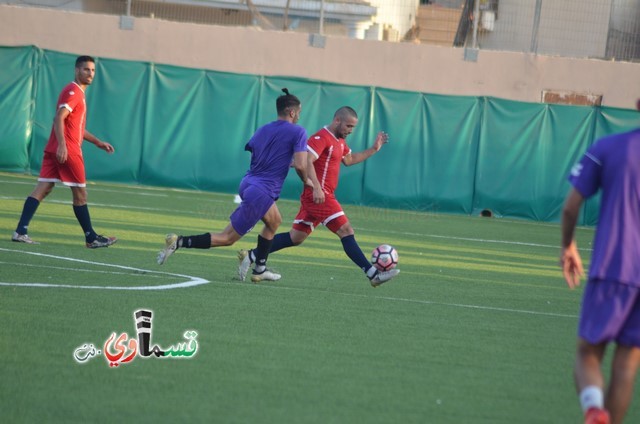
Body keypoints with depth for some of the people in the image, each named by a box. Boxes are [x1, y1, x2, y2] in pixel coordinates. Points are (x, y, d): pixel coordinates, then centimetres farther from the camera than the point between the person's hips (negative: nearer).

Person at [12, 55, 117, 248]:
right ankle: (91, 238, 12)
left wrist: (98, 142, 30)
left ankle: (20, 231, -8)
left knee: (42, 188, 0)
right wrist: (62, 145, -31)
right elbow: (59, 118, -21)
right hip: (66, 151, -9)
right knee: (80, 193, 2)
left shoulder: (78, 93, 22)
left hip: (54, 150, 9)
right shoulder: (73, 91, -10)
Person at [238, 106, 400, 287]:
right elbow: (306, 161, -24)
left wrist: (374, 149, 27)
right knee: (346, 231, -12)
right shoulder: (321, 138, -13)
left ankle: (250, 256, 14)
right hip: (319, 196, -10)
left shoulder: (339, 141, 19)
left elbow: (349, 159, 34)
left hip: (319, 196, 10)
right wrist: (316, 187, -32)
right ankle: (373, 274, -14)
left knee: (296, 238, 12)